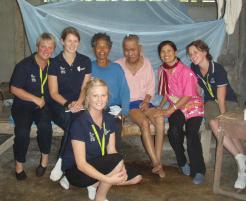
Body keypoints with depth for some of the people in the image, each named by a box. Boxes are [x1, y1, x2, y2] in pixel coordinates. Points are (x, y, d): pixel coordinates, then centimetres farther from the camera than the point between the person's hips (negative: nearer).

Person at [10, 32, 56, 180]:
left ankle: (45, 157, -4)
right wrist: (36, 99, -14)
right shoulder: (24, 65, -9)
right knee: (22, 132, -26)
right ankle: (19, 163, -1)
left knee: (44, 125, -29)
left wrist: (44, 101, -10)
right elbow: (14, 89, -9)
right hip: (23, 105, -1)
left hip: (44, 105, 2)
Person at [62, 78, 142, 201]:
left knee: (136, 177, -4)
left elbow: (111, 150, -2)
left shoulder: (109, 119, -5)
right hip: (76, 171, -7)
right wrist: (108, 179, -33)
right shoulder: (79, 123, -25)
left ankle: (94, 184, 5)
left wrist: (121, 170, -22)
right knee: (117, 160, -29)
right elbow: (81, 164, -26)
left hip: (97, 165, 7)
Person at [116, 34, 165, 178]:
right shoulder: (118, 65, -1)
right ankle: (156, 163, -28)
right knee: (145, 122, -32)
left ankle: (157, 161, -25)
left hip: (143, 102, 3)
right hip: (127, 103, -3)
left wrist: (146, 100, -5)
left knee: (160, 118, -28)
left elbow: (151, 87, 11)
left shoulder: (146, 63, 8)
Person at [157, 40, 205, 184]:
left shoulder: (185, 71, -15)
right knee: (174, 131, -26)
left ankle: (199, 171, -17)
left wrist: (171, 109, -17)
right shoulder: (162, 70, 4)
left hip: (193, 105, -4)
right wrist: (160, 107, 3)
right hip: (175, 107, 4)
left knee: (191, 134, -29)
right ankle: (182, 163, -3)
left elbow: (188, 96, -15)